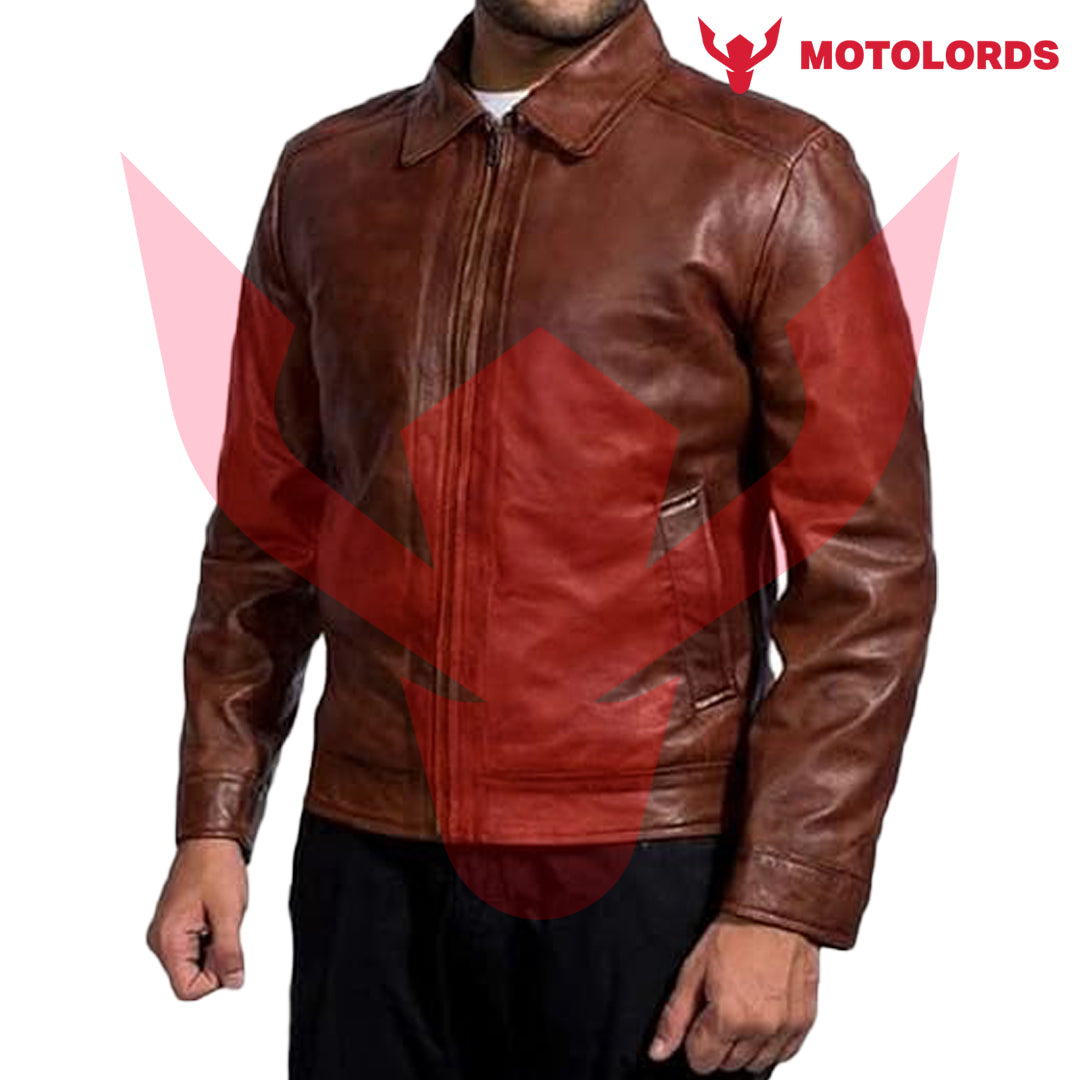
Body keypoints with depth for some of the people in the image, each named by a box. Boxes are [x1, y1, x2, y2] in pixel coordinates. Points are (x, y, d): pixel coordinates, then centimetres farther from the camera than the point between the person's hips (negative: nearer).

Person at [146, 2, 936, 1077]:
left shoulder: (772, 180, -6)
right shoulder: (325, 177, 7)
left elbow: (868, 574, -9)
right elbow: (267, 534, 11)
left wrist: (784, 905, -13)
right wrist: (212, 824, 6)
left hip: (649, 866, -3)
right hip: (366, 866, 4)